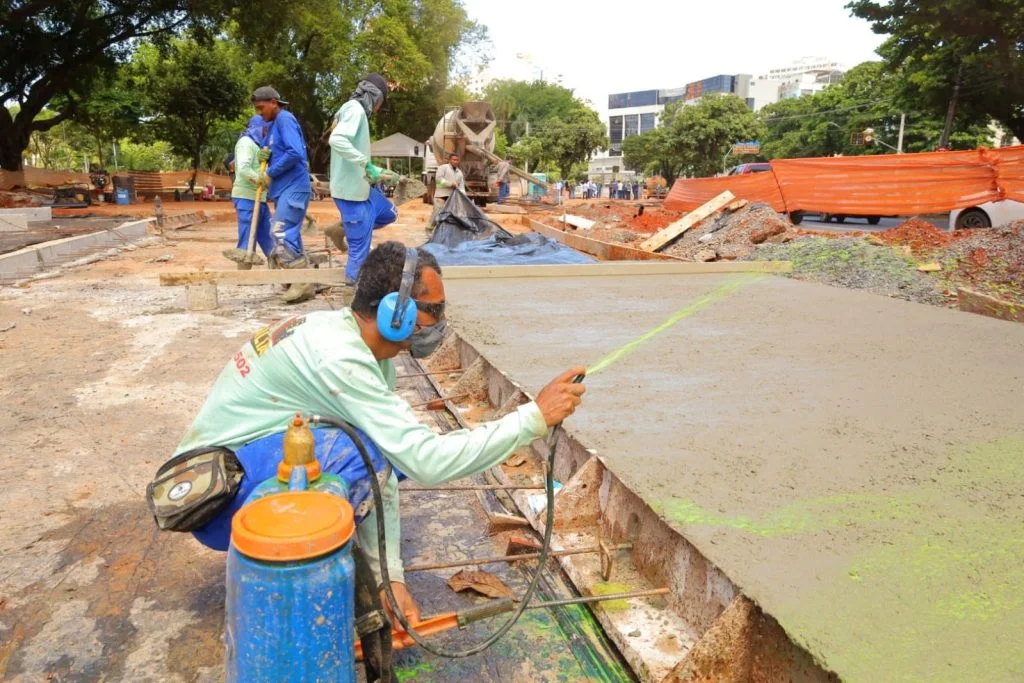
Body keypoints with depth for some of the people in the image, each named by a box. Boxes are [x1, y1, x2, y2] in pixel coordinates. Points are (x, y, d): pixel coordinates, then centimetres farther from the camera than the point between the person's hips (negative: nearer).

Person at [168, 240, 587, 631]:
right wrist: (535, 417, -29)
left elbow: (396, 462, -3)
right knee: (362, 453, -30)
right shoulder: (338, 356, -30)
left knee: (393, 452, 1)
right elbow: (427, 462, -34)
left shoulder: (368, 349, -2)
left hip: (261, 460, 8)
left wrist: (389, 575, -6)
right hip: (219, 498, -8)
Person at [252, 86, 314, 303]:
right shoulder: (274, 125, 20)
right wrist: (265, 156, 2)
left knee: (282, 233, -16)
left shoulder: (285, 119, -9)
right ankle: (298, 280, 15)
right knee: (289, 235, 10)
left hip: (293, 187, -10)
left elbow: (295, 153, -22)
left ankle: (303, 283, -14)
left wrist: (270, 173, -14)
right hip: (283, 188, 10)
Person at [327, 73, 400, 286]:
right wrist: (367, 164, -30)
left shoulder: (356, 110, 17)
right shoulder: (354, 109, -13)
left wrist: (377, 172, 26)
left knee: (389, 213, 23)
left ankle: (341, 229, 19)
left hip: (359, 187, 10)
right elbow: (337, 140, -30)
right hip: (351, 190, -10)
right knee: (360, 246, -4)